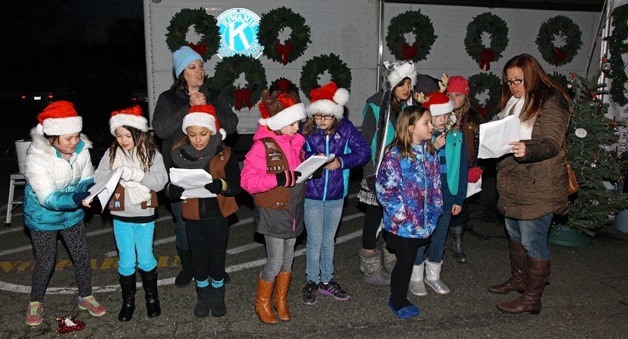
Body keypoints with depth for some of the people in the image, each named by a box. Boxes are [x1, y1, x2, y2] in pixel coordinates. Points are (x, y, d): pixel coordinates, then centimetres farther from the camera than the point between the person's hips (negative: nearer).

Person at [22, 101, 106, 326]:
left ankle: (86, 297, 32)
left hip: (72, 214, 4)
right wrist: (76, 199, -47)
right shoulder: (36, 158, -30)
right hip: (43, 217, -4)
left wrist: (90, 190, -29)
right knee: (45, 262, 8)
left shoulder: (81, 150, -17)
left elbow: (87, 180, -5)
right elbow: (48, 198, -32)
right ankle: (35, 303, 34)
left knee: (82, 256, 10)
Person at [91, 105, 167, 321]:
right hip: (120, 216, 2)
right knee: (126, 261, 11)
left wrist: (135, 174, -27)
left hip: (144, 215, -1)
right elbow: (98, 178, -8)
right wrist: (115, 173, -26)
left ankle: (152, 297, 31)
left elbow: (160, 181, -17)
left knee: (145, 259, 11)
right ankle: (128, 300, 28)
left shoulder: (151, 153, -7)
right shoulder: (111, 153, -1)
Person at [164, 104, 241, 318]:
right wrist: (182, 186, -26)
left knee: (217, 258, 11)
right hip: (193, 218, 2)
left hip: (217, 215, -1)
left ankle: (218, 297, 34)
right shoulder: (180, 155, -3)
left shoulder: (224, 154, -9)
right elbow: (170, 190, -3)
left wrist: (218, 185, -31)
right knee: (198, 258, 14)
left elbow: (236, 187, -11)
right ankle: (203, 297, 35)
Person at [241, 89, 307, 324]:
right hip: (272, 212, -7)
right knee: (275, 261, -1)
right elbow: (248, 180, -23)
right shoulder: (262, 146, -18)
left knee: (288, 258, 17)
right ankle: (262, 302, 24)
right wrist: (278, 179, -33)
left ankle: (281, 300, 36)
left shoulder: (296, 142, 4)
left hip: (294, 211, 7)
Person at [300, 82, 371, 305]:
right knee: (314, 241, 5)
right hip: (311, 194, -2)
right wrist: (312, 159, -26)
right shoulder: (305, 130, -10)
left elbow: (364, 151, -5)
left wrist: (341, 161, -18)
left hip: (336, 195, 2)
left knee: (329, 240, 17)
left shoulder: (345, 128, -5)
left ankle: (327, 281, 34)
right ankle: (312, 282, 26)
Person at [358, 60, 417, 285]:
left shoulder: (409, 106, 6)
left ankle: (393, 266, 31)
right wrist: (370, 172, -14)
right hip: (378, 174, -6)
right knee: (374, 218, 4)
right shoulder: (376, 106, -12)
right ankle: (371, 270, 17)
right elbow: (366, 142, -11)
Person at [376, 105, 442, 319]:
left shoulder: (430, 153, 7)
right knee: (405, 261, 5)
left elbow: (436, 185, 14)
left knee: (408, 261, 16)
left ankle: (400, 299, 33)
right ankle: (397, 302, 26)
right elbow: (385, 189, -18)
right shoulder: (395, 155, -16)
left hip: (424, 222, 6)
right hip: (402, 225, -6)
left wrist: (435, 210, 7)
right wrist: (403, 216, -18)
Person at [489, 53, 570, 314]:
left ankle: (532, 298, 9)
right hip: (512, 183, 9)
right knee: (515, 234, 20)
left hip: (537, 187, -9)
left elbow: (552, 143, -24)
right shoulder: (513, 102, 13)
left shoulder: (551, 103, -13)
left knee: (533, 241, -3)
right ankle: (518, 279, 38)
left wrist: (527, 150, -42)